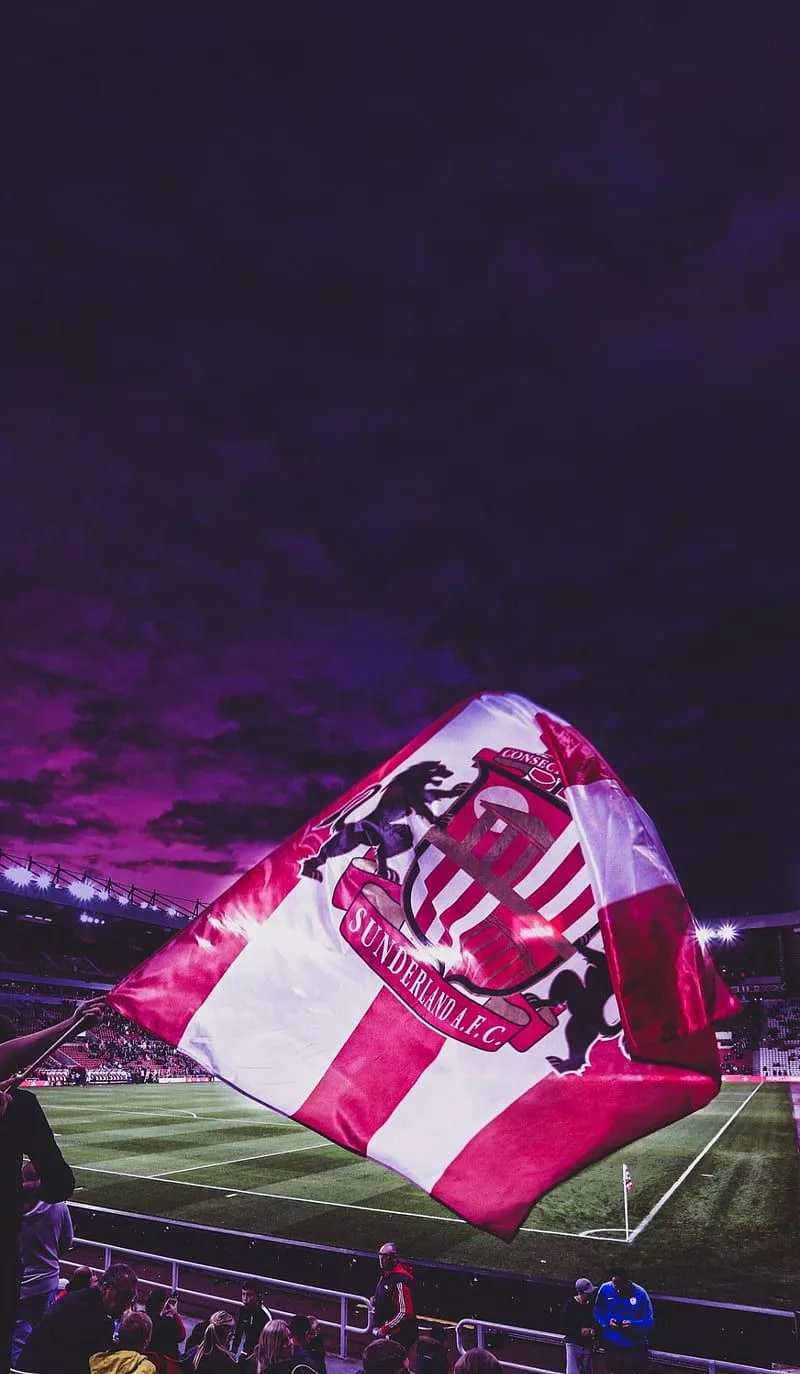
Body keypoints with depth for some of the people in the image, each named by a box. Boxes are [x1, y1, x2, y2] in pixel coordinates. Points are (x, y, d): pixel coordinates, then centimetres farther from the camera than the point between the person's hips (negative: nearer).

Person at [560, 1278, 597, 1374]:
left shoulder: (591, 1305, -1)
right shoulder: (570, 1305, -12)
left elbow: (597, 1323, 13)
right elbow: (564, 1327, -10)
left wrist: (594, 1330, -8)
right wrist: (580, 1331, -19)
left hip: (587, 1345, 5)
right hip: (573, 1344, -5)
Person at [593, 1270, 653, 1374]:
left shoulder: (640, 1294, -14)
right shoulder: (605, 1289, -8)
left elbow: (649, 1322, -12)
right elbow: (597, 1312, 1)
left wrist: (633, 1325, -30)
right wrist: (607, 1321, -19)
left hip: (635, 1347, -1)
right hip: (612, 1345, 2)